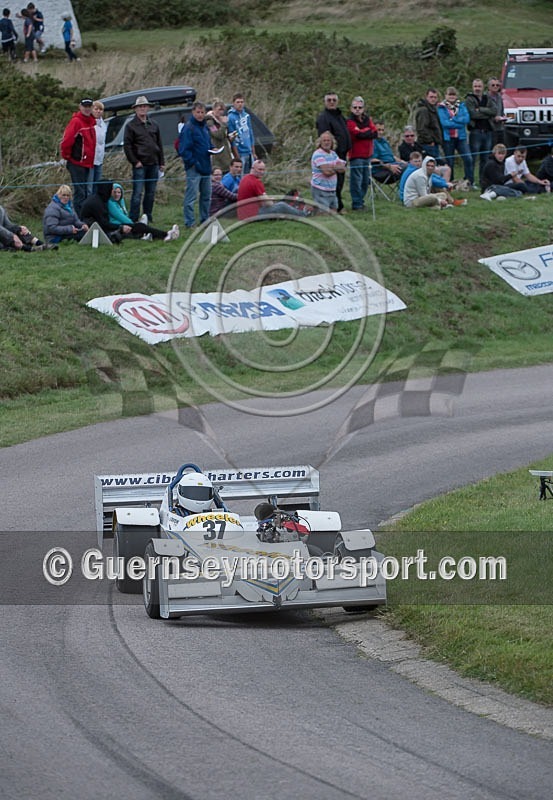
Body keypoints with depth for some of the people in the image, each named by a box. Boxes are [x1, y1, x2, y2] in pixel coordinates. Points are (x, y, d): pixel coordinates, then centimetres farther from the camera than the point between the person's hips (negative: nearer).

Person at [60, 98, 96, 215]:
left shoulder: (91, 122, 13)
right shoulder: (76, 122, -14)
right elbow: (66, 141, -18)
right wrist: (67, 156, -8)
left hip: (87, 163, 9)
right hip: (77, 163, -9)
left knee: (86, 192, 14)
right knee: (80, 192, -7)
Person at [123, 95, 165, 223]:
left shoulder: (153, 125, 14)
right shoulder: (131, 126, -1)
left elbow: (159, 144, 18)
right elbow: (127, 145, -5)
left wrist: (162, 162, 13)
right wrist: (135, 161, -11)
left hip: (153, 164, 5)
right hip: (140, 165, -5)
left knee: (151, 193, 8)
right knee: (137, 193, -7)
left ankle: (148, 217, 16)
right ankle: (134, 220, -5)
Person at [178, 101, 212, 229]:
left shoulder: (205, 127, 14)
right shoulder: (188, 128, -11)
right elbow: (184, 150, -15)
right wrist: (193, 163, -18)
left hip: (206, 167, 8)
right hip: (194, 169, -8)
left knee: (206, 195, 15)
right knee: (191, 196, -8)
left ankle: (205, 219, 25)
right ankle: (190, 222, -6)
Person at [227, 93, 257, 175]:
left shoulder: (247, 116, 8)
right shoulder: (231, 118, -12)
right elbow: (232, 139, -12)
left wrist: (253, 152, 13)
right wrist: (237, 157, -14)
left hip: (249, 152, 7)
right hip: (240, 153, -7)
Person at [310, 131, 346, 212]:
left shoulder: (333, 154, 13)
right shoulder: (318, 154, -12)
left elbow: (343, 169, 3)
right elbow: (327, 172, -22)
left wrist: (332, 167, -16)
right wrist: (337, 168, -2)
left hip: (332, 190, 8)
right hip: (320, 190, -8)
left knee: (333, 214, 8)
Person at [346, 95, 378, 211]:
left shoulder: (367, 119, 13)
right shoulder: (350, 121, -7)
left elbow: (375, 132, 2)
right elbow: (359, 134, -19)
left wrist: (364, 132, -9)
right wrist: (369, 132, -5)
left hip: (367, 154, 7)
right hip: (356, 155, -7)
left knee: (366, 180, 13)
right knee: (356, 180, -7)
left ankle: (361, 201, 23)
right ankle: (356, 204, -3)